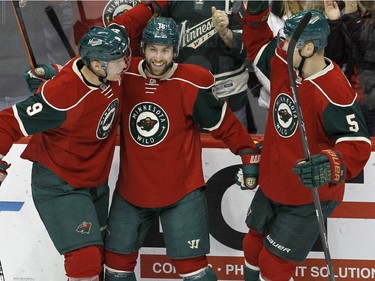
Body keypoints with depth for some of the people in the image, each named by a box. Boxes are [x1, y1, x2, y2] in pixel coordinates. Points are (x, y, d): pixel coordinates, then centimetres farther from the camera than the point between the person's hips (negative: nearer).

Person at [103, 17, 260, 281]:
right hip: (131, 190, 3)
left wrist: (249, 155, -4)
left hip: (182, 192, -3)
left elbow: (225, 124, -5)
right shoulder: (125, 76, -7)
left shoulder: (193, 85, -14)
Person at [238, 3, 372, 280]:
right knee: (253, 248, 23)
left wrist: (332, 165, -50)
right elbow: (258, 46, 13)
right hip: (272, 185, 8)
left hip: (309, 198, -8)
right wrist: (255, 13, -4)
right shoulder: (283, 63, -8)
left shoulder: (335, 93, -31)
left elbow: (357, 144, -30)